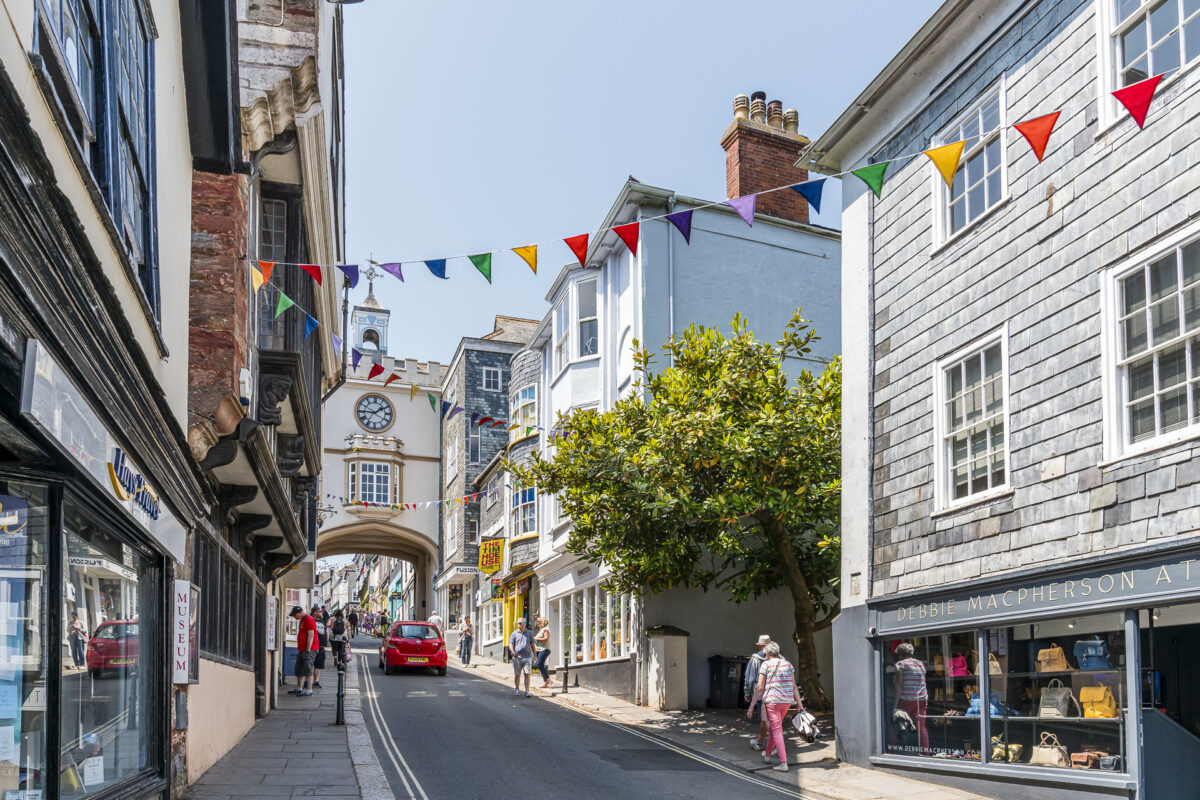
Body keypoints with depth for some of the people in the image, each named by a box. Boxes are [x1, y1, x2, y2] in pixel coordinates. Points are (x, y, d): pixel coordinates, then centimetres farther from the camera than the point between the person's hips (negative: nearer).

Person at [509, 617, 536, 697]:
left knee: (527, 674, -9)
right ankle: (517, 689, 25)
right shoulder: (514, 633, 8)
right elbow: (511, 644, 2)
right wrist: (512, 651, -19)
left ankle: (527, 691, -11)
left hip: (527, 657, 0)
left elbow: (532, 645, 14)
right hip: (517, 658, 0)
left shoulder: (529, 633, 11)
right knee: (517, 675, 7)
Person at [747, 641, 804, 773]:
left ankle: (783, 763, -13)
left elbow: (759, 687, -9)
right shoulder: (788, 664, 10)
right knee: (775, 726, 23)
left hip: (772, 701, -6)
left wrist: (751, 706, -5)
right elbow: (794, 686, 7)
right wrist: (799, 704, 8)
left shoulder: (766, 664, -5)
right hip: (787, 700, 6)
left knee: (777, 730, -5)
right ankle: (767, 754, 38)